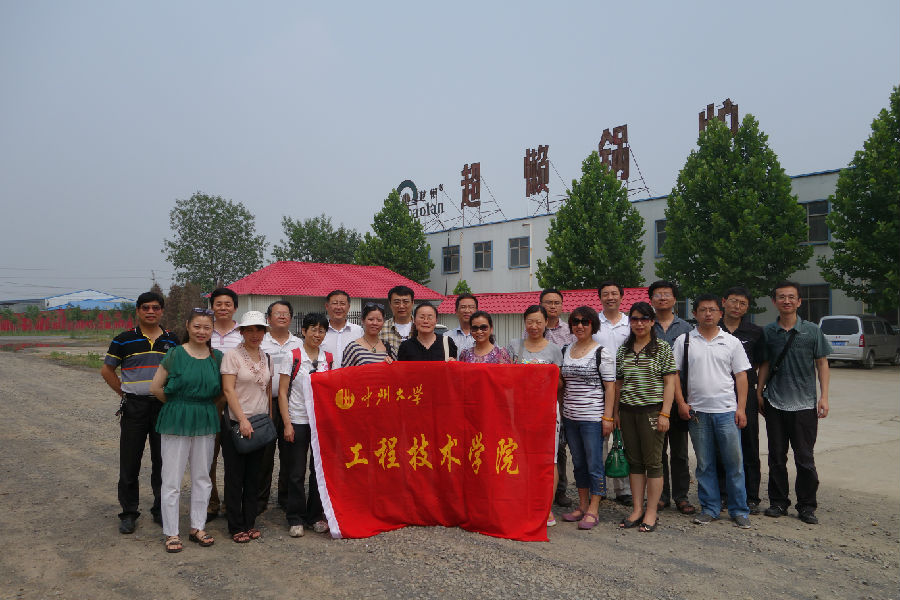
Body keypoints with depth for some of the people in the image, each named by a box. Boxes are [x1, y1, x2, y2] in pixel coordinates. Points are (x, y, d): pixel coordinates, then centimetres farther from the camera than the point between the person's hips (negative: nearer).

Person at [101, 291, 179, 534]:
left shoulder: (172, 341, 6)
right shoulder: (124, 340, 0)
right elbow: (107, 370, 8)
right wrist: (124, 393, 2)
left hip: (164, 406, 2)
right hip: (134, 407, -2)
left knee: (163, 461, 8)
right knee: (130, 462, 3)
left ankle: (161, 510, 21)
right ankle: (128, 513, 17)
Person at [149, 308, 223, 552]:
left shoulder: (217, 357, 4)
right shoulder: (175, 354, -7)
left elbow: (223, 390, 14)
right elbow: (155, 387, -3)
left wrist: (206, 406, 4)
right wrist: (178, 404, 4)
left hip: (206, 422, 4)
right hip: (176, 421, -4)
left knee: (202, 477, 12)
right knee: (172, 479, 2)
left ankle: (198, 527, 25)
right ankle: (171, 533, 14)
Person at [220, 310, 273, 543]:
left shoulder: (266, 357, 10)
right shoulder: (232, 355, -7)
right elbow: (228, 390, -13)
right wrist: (243, 420, -18)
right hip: (236, 423, -5)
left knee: (254, 475, 10)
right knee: (235, 476, 2)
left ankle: (250, 523, 21)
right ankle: (236, 527, 12)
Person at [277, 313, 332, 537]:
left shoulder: (329, 358, 7)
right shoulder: (293, 356, -2)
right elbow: (282, 392, -3)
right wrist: (287, 424, -9)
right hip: (297, 421, -3)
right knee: (296, 472, 3)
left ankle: (316, 516, 21)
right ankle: (295, 519, 15)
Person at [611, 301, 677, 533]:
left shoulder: (662, 348, -1)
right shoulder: (623, 349, 11)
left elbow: (670, 382, -4)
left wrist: (664, 413, -11)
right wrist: (615, 412, 10)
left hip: (651, 410, -4)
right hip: (628, 411, 4)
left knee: (653, 462, 1)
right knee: (634, 462, 9)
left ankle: (651, 512, 10)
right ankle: (637, 510, 17)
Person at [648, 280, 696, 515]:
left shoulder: (686, 328, 8)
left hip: (680, 396, 0)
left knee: (680, 450, 5)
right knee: (657, 448, 6)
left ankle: (681, 495, 14)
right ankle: (661, 494, 16)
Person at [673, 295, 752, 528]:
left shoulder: (731, 342, 6)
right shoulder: (684, 341, 5)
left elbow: (741, 376, 6)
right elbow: (674, 374, 5)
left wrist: (741, 408, -2)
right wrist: (681, 403, -3)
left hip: (727, 411, 0)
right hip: (697, 411, 0)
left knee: (734, 463, 2)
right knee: (704, 464, 9)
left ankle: (739, 511, 14)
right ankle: (709, 508, 20)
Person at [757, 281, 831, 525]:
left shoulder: (812, 331, 0)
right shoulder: (768, 332, 4)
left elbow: (822, 364, 3)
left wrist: (824, 396, -4)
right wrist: (759, 392, 6)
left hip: (805, 404, -2)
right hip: (775, 404, 2)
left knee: (805, 458, 2)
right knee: (776, 456, 9)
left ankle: (807, 506, 15)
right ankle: (778, 502, 21)